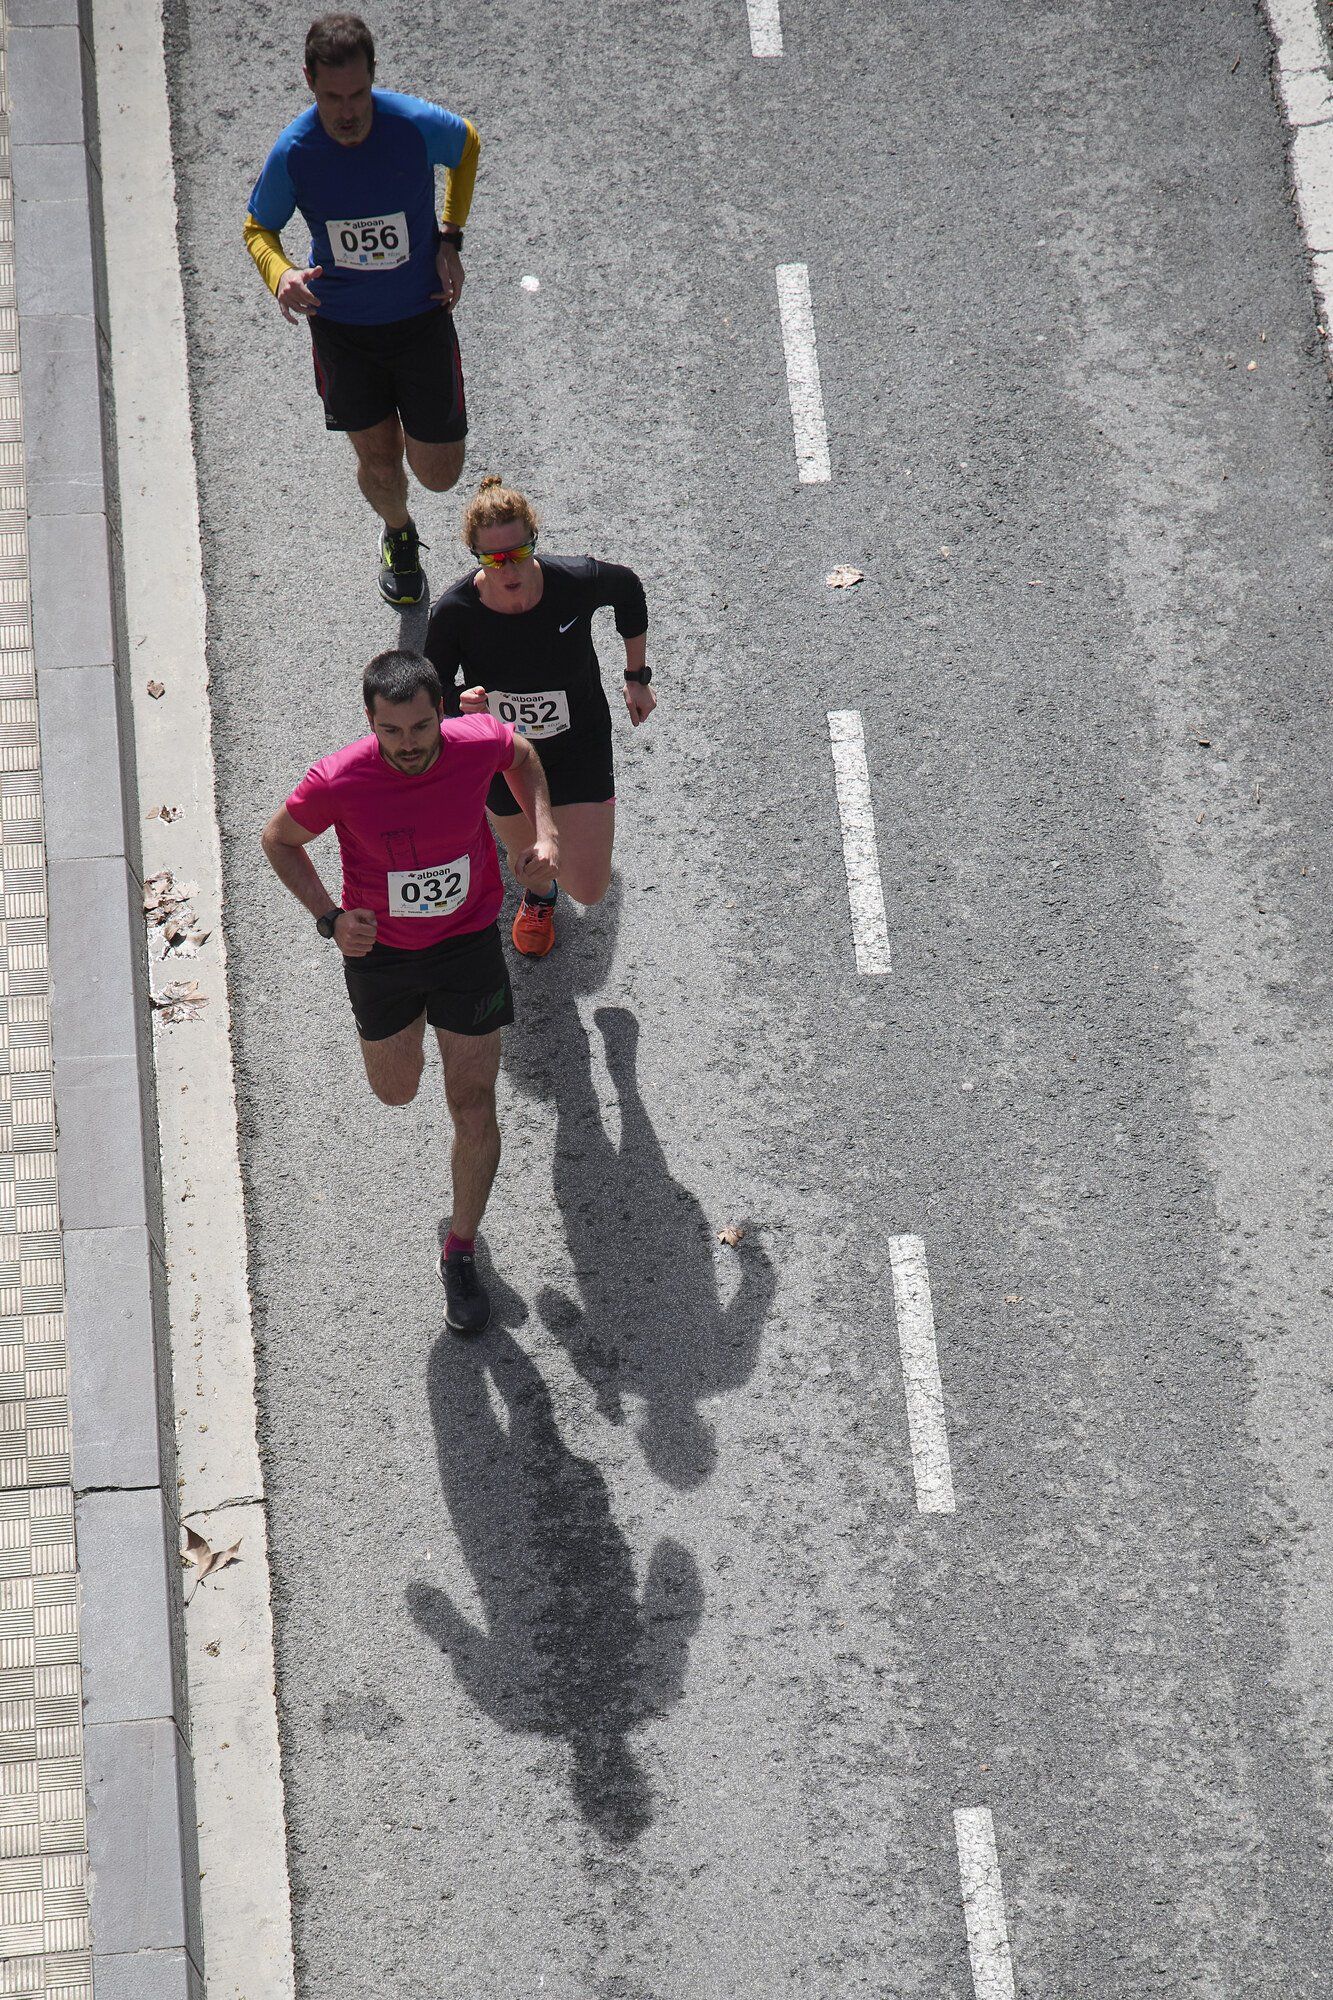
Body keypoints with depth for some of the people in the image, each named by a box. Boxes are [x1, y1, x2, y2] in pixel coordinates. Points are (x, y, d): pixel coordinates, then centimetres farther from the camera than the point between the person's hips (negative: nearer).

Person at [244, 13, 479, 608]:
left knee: (439, 475, 5)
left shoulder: (418, 125, -22)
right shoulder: (292, 154, -21)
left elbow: (468, 143, 3)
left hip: (421, 318, 0)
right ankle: (398, 533, 47)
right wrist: (280, 274, -24)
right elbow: (258, 227, -2)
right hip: (339, 325, 0)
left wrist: (449, 237, -2)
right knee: (379, 466, 8)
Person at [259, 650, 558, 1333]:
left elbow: (523, 756, 4)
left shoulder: (480, 742, -23)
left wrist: (545, 833, -10)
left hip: (468, 943, 0)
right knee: (395, 1093, 20)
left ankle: (461, 1253, 20)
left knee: (472, 1104, 2)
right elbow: (279, 839, -7)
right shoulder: (337, 781, -28)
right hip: (379, 948, 0)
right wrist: (329, 917, -20)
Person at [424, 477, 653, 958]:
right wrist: (460, 702, -36)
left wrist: (637, 678, 5)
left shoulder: (576, 581, -27)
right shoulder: (454, 612, -27)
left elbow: (628, 589, -3)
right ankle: (538, 898, 64)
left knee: (589, 891, 1)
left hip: (578, 746, 0)